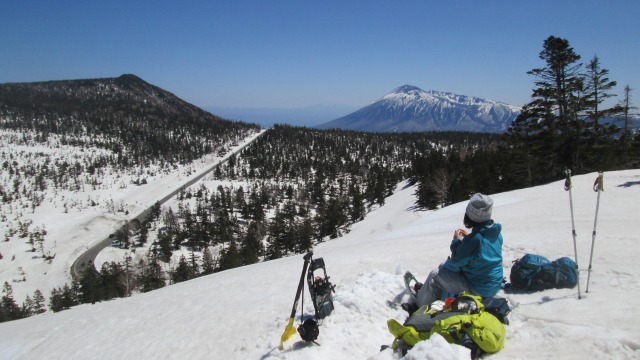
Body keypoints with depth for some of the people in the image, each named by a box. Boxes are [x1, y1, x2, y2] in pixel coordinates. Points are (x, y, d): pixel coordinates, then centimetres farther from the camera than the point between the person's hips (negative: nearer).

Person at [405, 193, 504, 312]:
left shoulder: (474, 239, -31)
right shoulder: (496, 232, -5)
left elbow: (455, 263, -17)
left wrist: (456, 241, -5)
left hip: (478, 289, -8)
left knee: (435, 275, 3)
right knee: (444, 266, 20)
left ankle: (419, 306, 20)